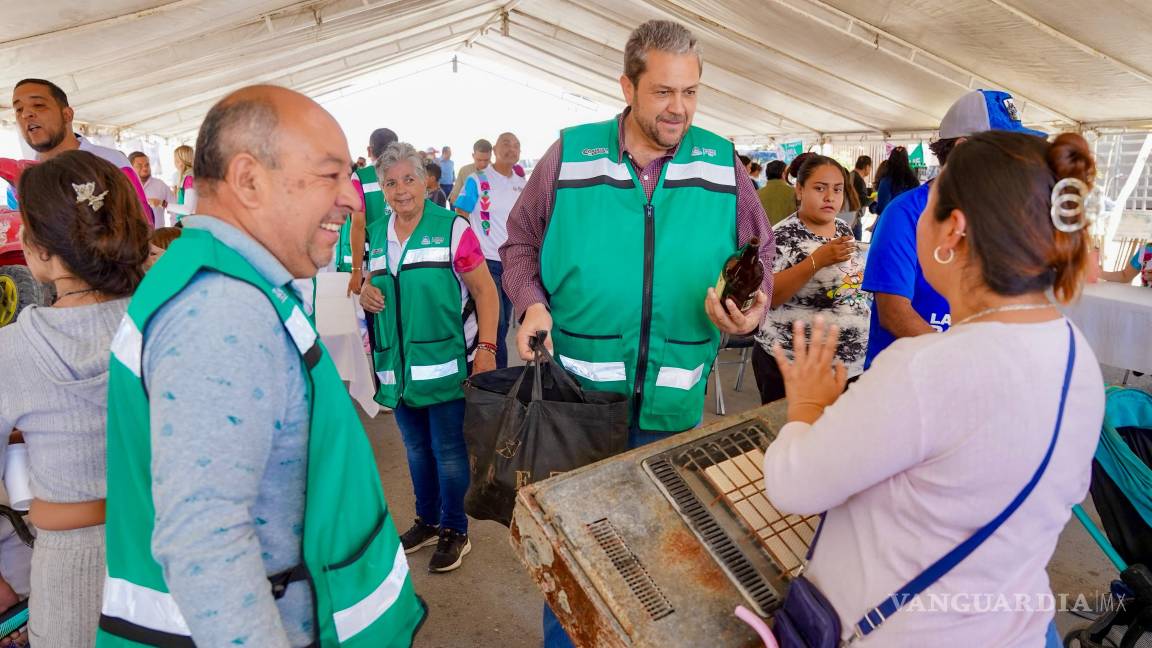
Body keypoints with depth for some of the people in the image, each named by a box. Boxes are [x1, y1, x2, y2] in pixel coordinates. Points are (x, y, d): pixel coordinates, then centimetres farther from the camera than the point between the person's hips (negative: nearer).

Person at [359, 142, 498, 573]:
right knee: (416, 448, 19)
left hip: (446, 365, -6)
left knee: (448, 452, 4)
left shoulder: (452, 228, -10)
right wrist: (366, 294, -4)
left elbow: (484, 290, -11)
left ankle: (455, 532, 23)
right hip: (398, 368, 6)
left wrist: (486, 348, -20)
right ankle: (427, 520, 38)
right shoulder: (376, 235, 8)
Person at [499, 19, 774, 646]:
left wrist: (752, 306, -12)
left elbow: (758, 257, 8)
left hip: (674, 404, 2)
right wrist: (532, 301, -11)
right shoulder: (568, 155, -4)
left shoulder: (723, 166, -1)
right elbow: (520, 243, 6)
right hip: (577, 390, -1)